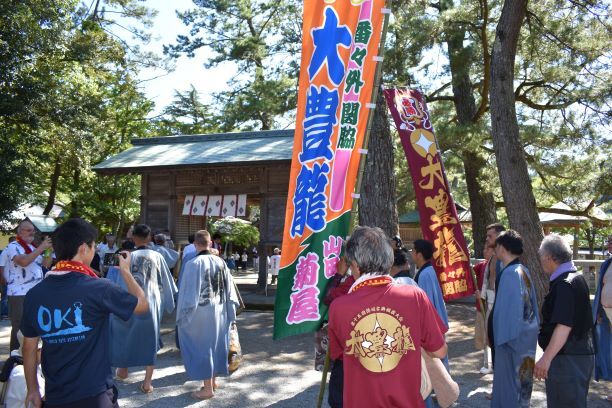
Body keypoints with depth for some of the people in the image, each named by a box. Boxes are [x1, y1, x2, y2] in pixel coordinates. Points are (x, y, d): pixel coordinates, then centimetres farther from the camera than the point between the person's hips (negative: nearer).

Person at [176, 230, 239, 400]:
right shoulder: (221, 262, -1)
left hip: (200, 313, -5)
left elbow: (189, 292, -15)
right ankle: (213, 381, 30)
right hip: (218, 311, 6)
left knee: (201, 346, 4)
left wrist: (184, 314, -8)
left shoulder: (193, 264, -17)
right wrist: (229, 309, 13)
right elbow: (228, 289, 5)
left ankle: (207, 388, 10)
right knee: (214, 343, 17)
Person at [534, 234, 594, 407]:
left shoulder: (564, 284, -21)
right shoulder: (577, 277, 10)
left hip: (568, 359, -10)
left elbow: (564, 326, -28)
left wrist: (546, 359, -28)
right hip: (581, 354, 10)